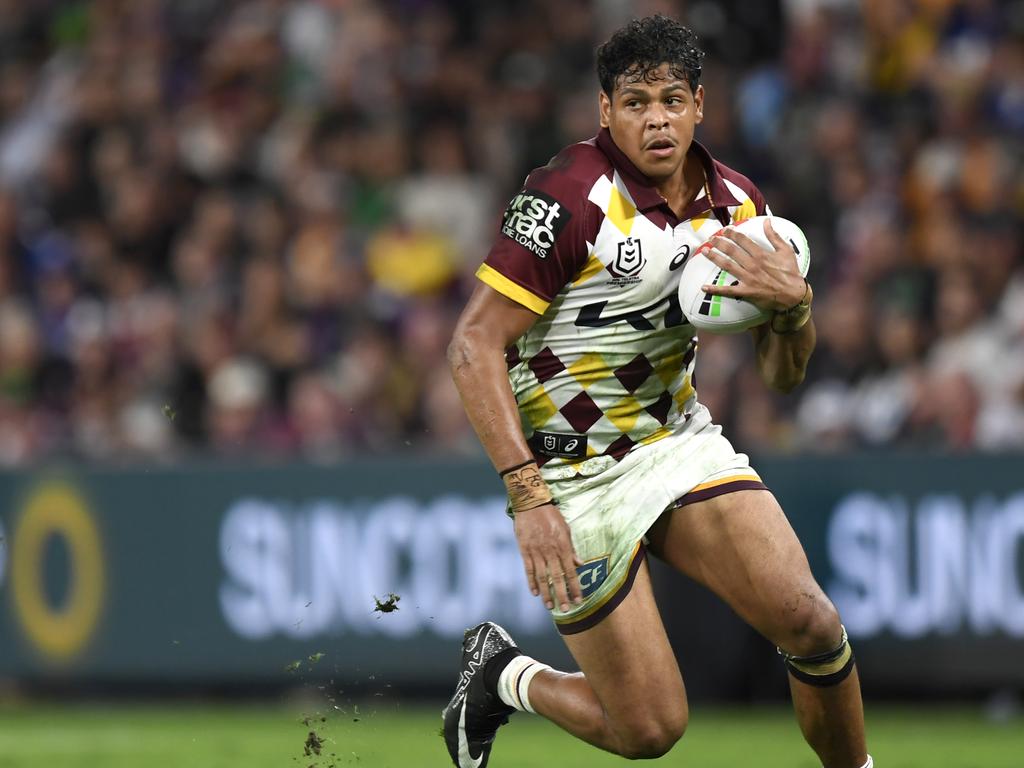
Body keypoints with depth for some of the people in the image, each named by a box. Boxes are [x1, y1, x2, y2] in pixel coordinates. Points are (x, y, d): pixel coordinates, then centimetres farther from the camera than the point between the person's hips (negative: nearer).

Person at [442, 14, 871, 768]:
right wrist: (529, 497, -27)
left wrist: (793, 304, -16)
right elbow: (475, 346, -20)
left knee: (809, 620, -16)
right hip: (576, 473, -5)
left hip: (681, 442, 5)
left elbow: (782, 373, 8)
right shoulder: (570, 197, -19)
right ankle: (500, 675, 23)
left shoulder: (736, 202, 1)